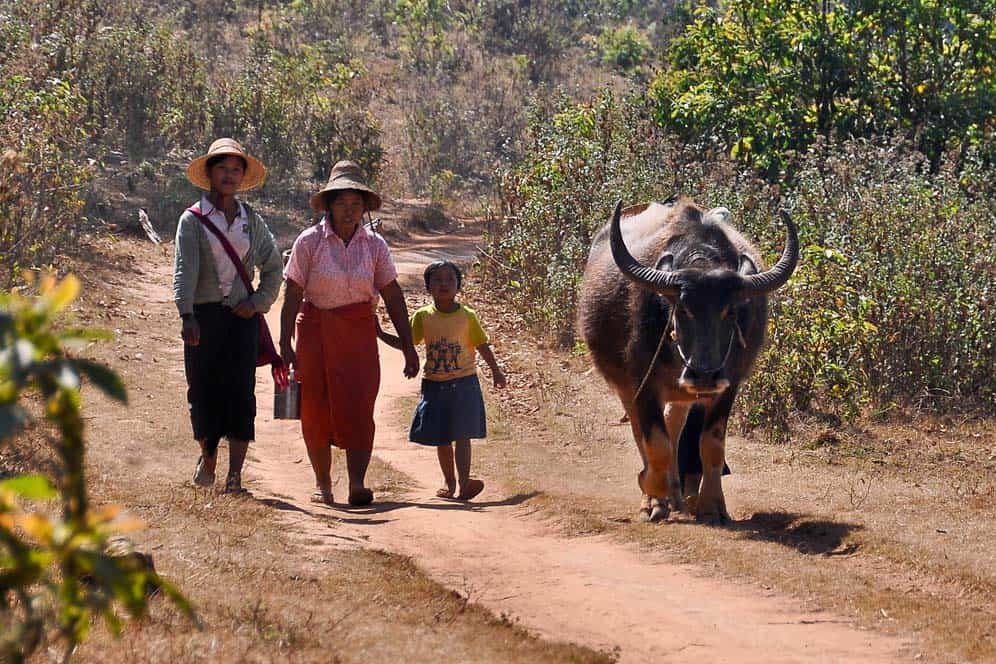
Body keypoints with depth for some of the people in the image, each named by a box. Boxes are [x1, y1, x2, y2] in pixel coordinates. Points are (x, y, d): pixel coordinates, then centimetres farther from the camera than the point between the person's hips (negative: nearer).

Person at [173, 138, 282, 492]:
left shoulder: (251, 220, 11)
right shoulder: (193, 220, 1)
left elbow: (273, 268, 18)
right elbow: (185, 269, -10)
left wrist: (258, 302, 0)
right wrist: (187, 315, -23)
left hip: (241, 317, 2)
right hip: (204, 315, -2)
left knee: (240, 392, -7)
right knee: (203, 390, 3)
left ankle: (235, 473, -8)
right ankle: (208, 456, 29)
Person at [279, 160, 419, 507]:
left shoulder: (374, 245, 4)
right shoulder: (310, 241, -3)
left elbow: (393, 296, 7)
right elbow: (292, 294, -4)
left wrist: (408, 347, 5)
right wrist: (285, 344, -10)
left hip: (359, 333, 1)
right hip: (316, 331, -1)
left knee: (357, 406, -12)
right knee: (316, 408, 2)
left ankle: (357, 484, -18)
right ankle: (322, 484, 15)